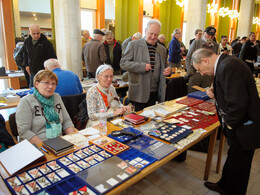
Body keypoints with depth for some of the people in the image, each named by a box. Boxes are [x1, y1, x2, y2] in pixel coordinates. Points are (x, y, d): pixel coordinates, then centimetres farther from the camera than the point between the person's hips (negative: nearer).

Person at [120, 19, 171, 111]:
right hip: (138, 93, -4)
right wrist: (142, 66, -19)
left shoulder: (162, 49, 13)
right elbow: (123, 63, -7)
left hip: (154, 92, 4)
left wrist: (168, 70, -1)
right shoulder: (133, 45, -1)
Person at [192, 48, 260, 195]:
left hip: (243, 130, -10)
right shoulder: (225, 63, 6)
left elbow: (237, 103, -31)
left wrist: (230, 124, -15)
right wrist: (216, 93, 1)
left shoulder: (228, 67, -26)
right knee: (232, 159, 27)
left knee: (237, 167, 10)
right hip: (237, 126, 10)